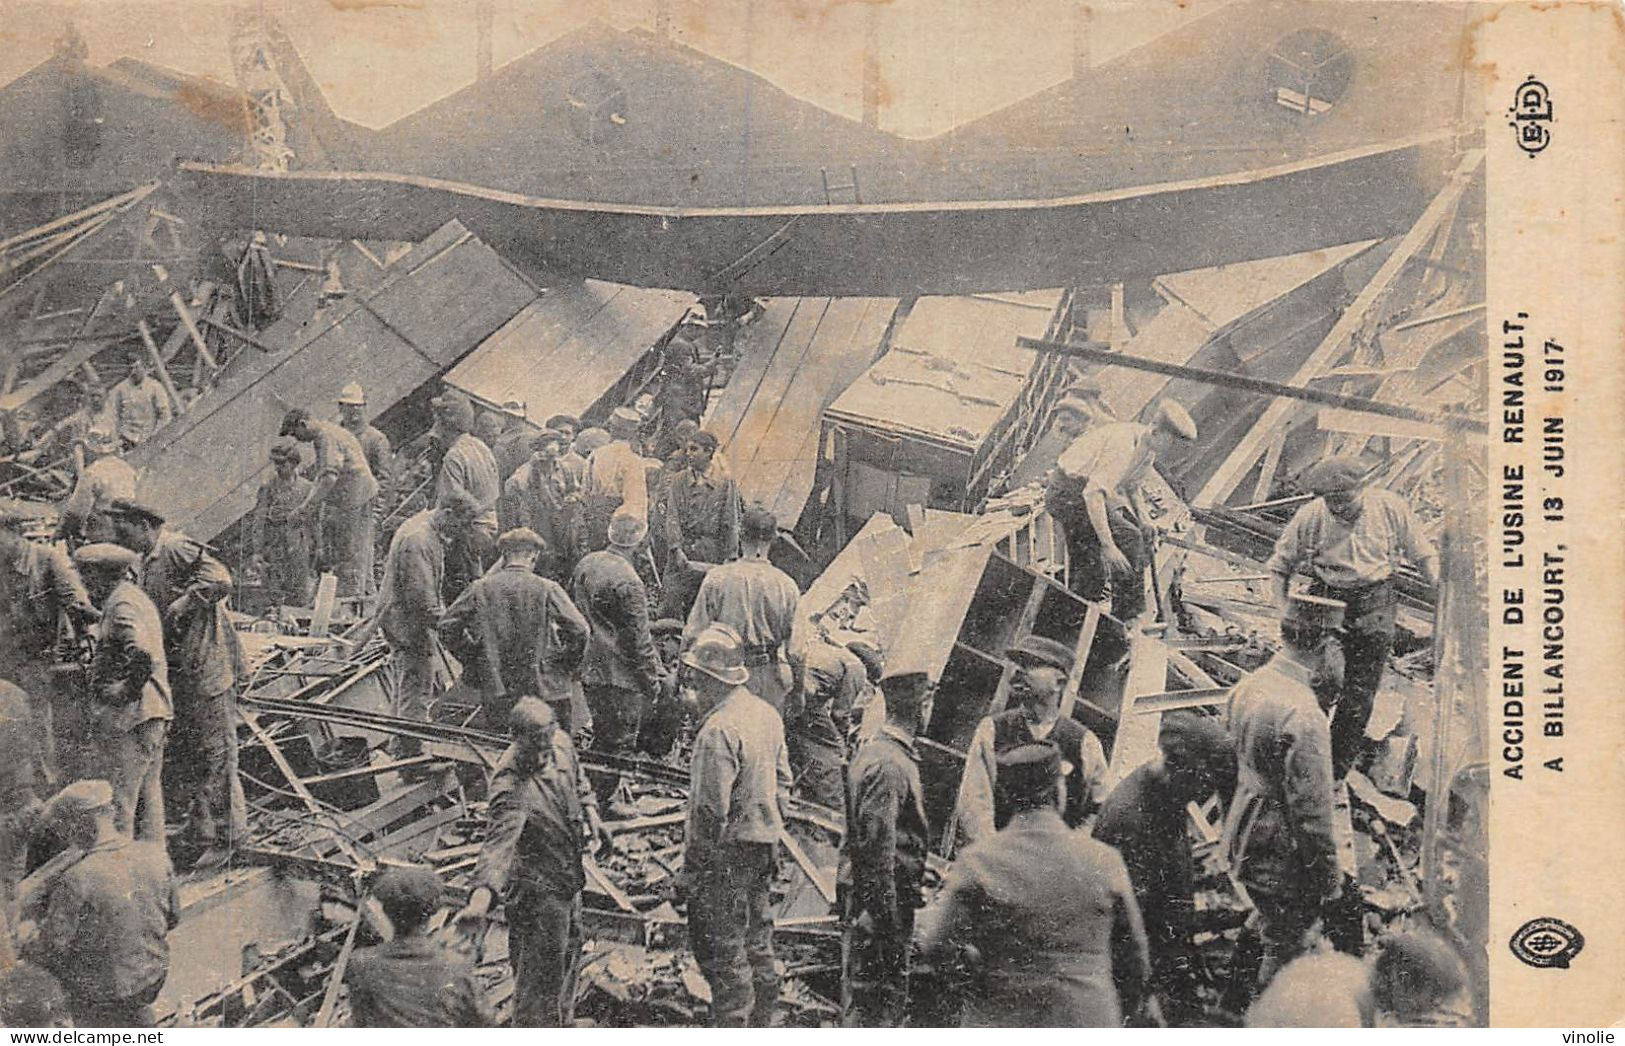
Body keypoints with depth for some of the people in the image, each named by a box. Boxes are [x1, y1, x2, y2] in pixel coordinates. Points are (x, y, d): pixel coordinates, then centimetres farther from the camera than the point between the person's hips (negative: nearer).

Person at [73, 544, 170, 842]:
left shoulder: (121, 604, -14)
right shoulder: (138, 598, 18)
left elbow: (142, 655, -29)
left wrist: (127, 691, -18)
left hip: (127, 718, -10)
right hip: (155, 713, 10)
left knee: (117, 803, -4)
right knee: (147, 794, 16)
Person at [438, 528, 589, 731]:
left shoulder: (480, 589, 0)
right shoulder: (547, 589, -7)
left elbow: (447, 627, 5)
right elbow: (579, 630, -12)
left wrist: (471, 661, 14)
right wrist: (569, 667, 3)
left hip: (497, 691, 2)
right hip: (546, 689, -2)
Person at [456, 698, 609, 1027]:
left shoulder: (561, 744, -9)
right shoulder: (511, 784, -33)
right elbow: (499, 840, -47)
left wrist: (590, 813, 3)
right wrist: (482, 894, -59)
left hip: (569, 879, 9)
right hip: (537, 888, -9)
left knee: (569, 950, 28)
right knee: (541, 974, 1)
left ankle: (559, 1025, 52)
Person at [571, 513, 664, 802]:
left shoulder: (585, 564, 4)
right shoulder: (627, 581, -22)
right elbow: (637, 638, -17)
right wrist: (652, 679, -7)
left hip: (589, 668, 8)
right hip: (618, 673, -8)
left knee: (602, 737, 21)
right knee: (620, 743, 3)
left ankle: (593, 796, 31)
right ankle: (604, 802, 9)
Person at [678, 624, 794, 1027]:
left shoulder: (718, 730, -23)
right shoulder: (768, 713, 4)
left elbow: (711, 810, -23)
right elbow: (783, 780, 12)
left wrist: (692, 868, -14)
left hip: (727, 852, -9)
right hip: (763, 843, 9)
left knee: (723, 951, 3)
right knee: (757, 941, 19)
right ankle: (761, 1024, 31)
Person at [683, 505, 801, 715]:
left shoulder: (717, 578, -8)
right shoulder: (787, 586, -4)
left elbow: (694, 634, -6)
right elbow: (795, 645, -1)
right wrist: (799, 686, 11)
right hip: (770, 679, 1)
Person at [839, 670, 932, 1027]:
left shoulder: (872, 750, 11)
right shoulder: (889, 764, -21)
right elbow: (877, 851, -23)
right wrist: (891, 926, -20)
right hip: (885, 896, -10)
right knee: (878, 999, -2)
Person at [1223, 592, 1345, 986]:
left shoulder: (1247, 685, -1)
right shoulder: (1303, 714, -28)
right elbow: (1310, 807, -24)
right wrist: (1329, 879, -12)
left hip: (1243, 839, 9)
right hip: (1282, 854, -9)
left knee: (1279, 936, 26)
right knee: (1284, 952, 9)